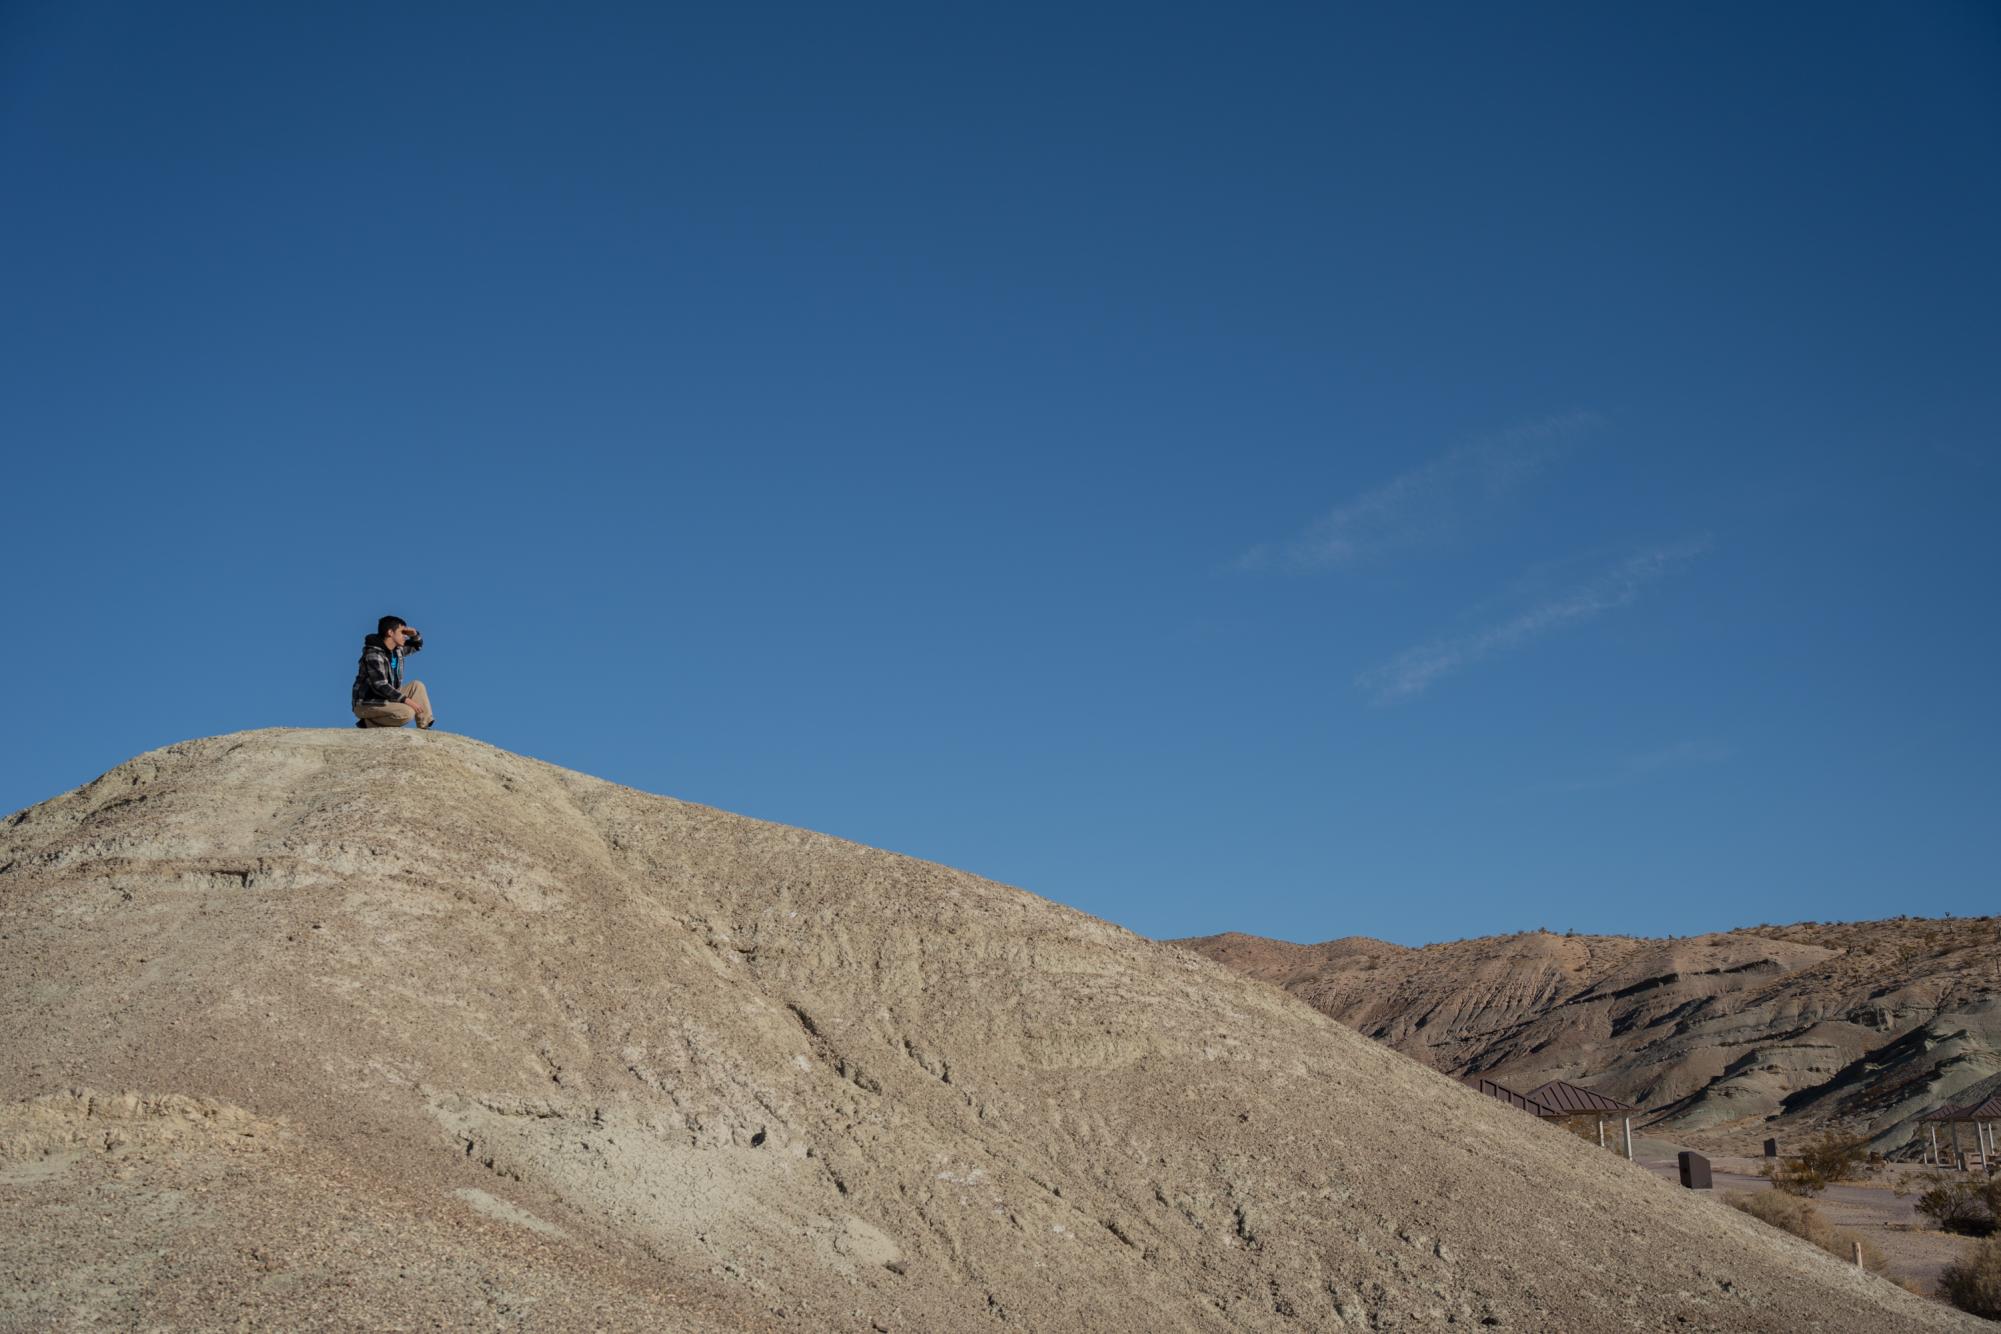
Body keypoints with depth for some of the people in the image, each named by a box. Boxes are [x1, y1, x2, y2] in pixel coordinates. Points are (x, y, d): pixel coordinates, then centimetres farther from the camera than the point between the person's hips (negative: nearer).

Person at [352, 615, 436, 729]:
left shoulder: (396, 650, 8)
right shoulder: (373, 655, -20)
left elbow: (417, 646, 28)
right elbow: (380, 686, -27)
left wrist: (415, 635, 3)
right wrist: (406, 700, -29)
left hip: (385, 699, 9)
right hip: (367, 705, -9)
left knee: (417, 686, 4)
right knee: (407, 712, -28)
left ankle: (426, 728, -1)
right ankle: (370, 722, -13)